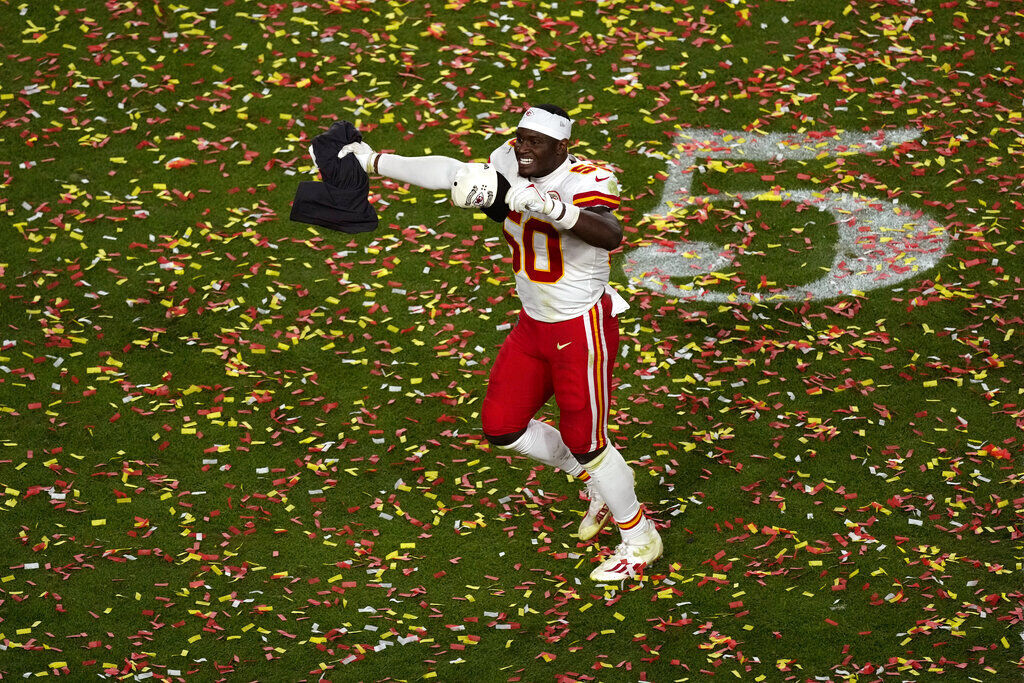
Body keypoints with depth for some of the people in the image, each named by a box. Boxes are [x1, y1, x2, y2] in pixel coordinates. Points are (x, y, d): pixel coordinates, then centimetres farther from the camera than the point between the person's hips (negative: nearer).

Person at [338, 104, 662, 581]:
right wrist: (375, 162, 9)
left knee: (585, 443, 2)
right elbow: (452, 173, 6)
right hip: (534, 325, 8)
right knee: (501, 428, 12)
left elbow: (610, 235, -45)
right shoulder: (513, 167, -5)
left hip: (582, 330, -8)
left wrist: (548, 207, -57)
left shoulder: (583, 182, -26)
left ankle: (639, 540, 25)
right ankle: (595, 480, 35)